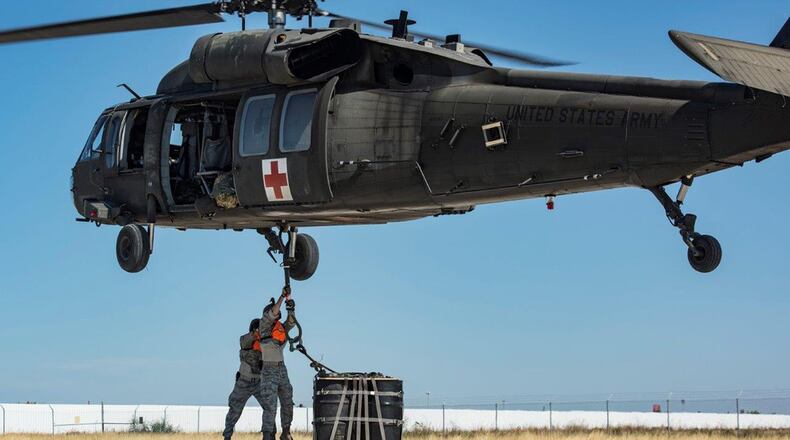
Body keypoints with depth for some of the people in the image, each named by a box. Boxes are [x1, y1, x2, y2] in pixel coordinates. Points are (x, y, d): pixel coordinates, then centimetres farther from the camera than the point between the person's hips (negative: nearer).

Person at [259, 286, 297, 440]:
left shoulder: (282, 328, 10)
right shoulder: (264, 325, -5)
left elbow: (291, 322, -7)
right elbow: (272, 314, -21)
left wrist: (291, 309, -25)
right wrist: (283, 296, -23)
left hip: (282, 370, 7)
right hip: (269, 371, -7)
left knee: (287, 403, 11)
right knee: (270, 406, -13)